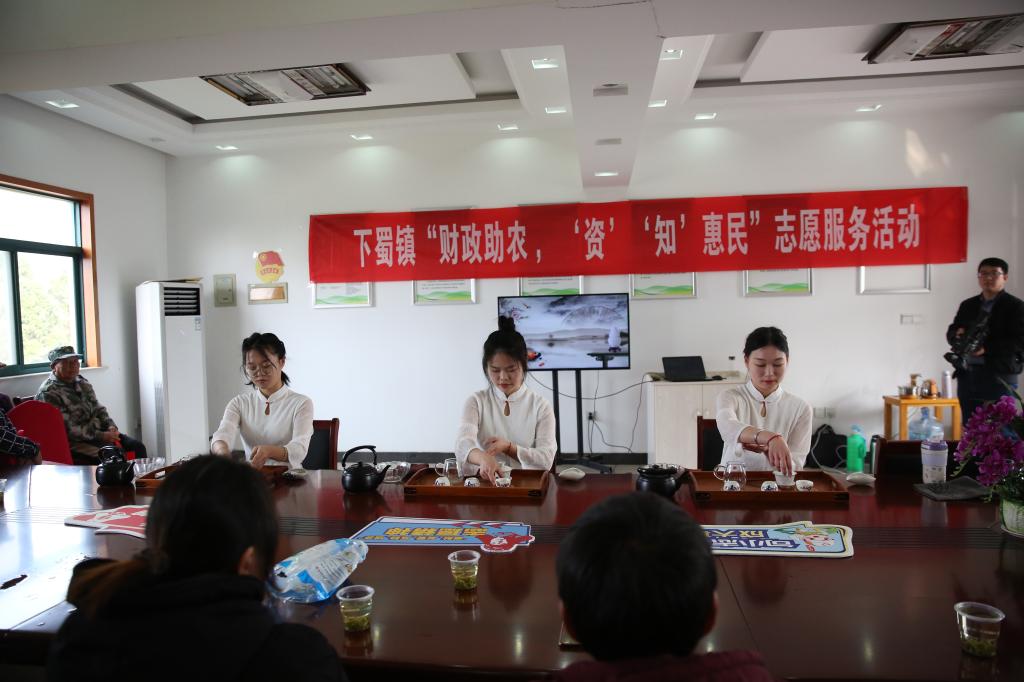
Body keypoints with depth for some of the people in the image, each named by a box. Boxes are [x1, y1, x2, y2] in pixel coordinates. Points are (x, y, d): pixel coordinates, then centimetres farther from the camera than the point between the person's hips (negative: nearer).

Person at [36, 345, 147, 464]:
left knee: (138, 446, -7)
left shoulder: (82, 382, 12)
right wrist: (101, 436, -18)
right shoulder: (48, 393, -12)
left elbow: (98, 409, 18)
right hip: (76, 442, -7)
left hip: (100, 432, 8)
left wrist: (111, 427, -2)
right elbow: (68, 430, -17)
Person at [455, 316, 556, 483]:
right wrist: (482, 457, -38)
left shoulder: (541, 406, 1)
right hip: (484, 481, 0)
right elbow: (462, 443, -17)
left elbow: (546, 460, -4)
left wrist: (508, 447, -17)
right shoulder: (477, 402, 1)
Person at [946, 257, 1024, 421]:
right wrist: (958, 334, -6)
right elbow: (951, 333, 17)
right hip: (967, 375, 5)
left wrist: (986, 348, -21)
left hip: (999, 376, -5)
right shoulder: (967, 305, 16)